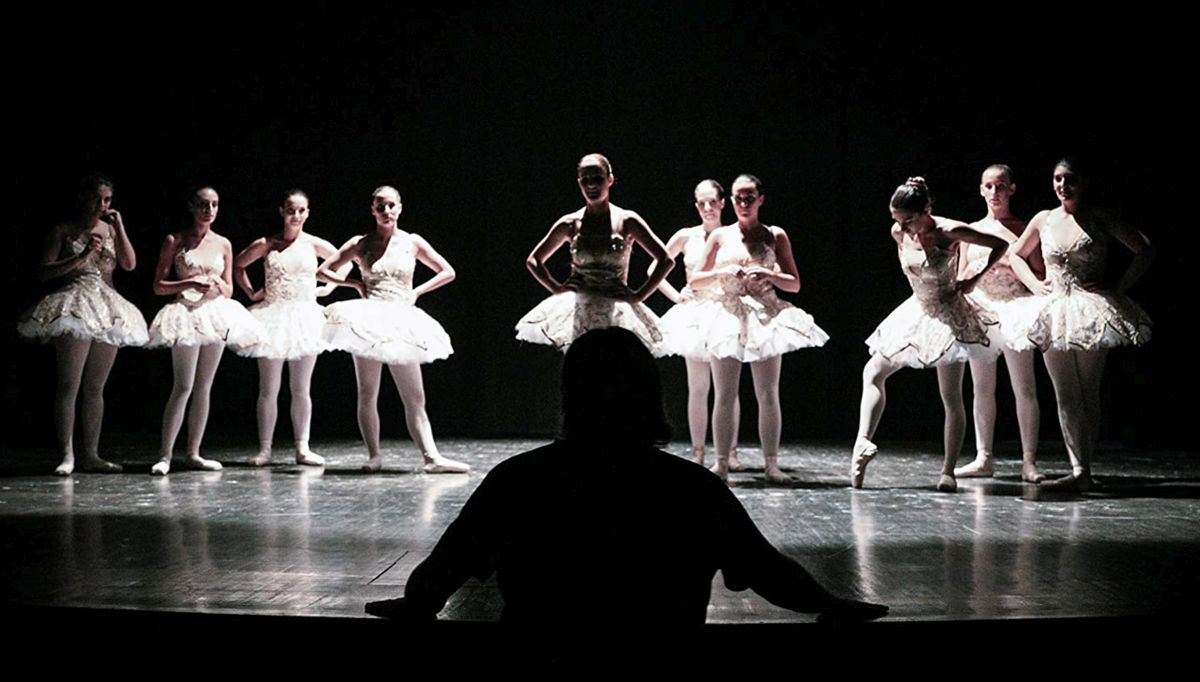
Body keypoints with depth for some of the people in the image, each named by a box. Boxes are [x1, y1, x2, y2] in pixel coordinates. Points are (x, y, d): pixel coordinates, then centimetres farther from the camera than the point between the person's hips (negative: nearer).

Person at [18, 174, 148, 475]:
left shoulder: (110, 228, 14)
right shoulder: (63, 231, 1)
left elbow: (130, 264, 3)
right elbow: (43, 272, -4)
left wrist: (119, 227, -2)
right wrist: (82, 257, -14)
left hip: (107, 310, 5)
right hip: (73, 307, -5)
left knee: (95, 388, 7)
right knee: (69, 386, -10)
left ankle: (90, 455, 12)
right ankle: (67, 456, -9)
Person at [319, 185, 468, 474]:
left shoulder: (412, 242, 7)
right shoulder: (360, 244, 5)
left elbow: (447, 272, 13)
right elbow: (323, 271, 11)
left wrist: (417, 291, 3)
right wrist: (355, 283, -1)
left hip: (401, 323, 1)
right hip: (368, 319, 0)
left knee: (415, 397, -3)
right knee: (367, 396, 0)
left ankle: (432, 456, -9)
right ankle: (374, 455, 6)